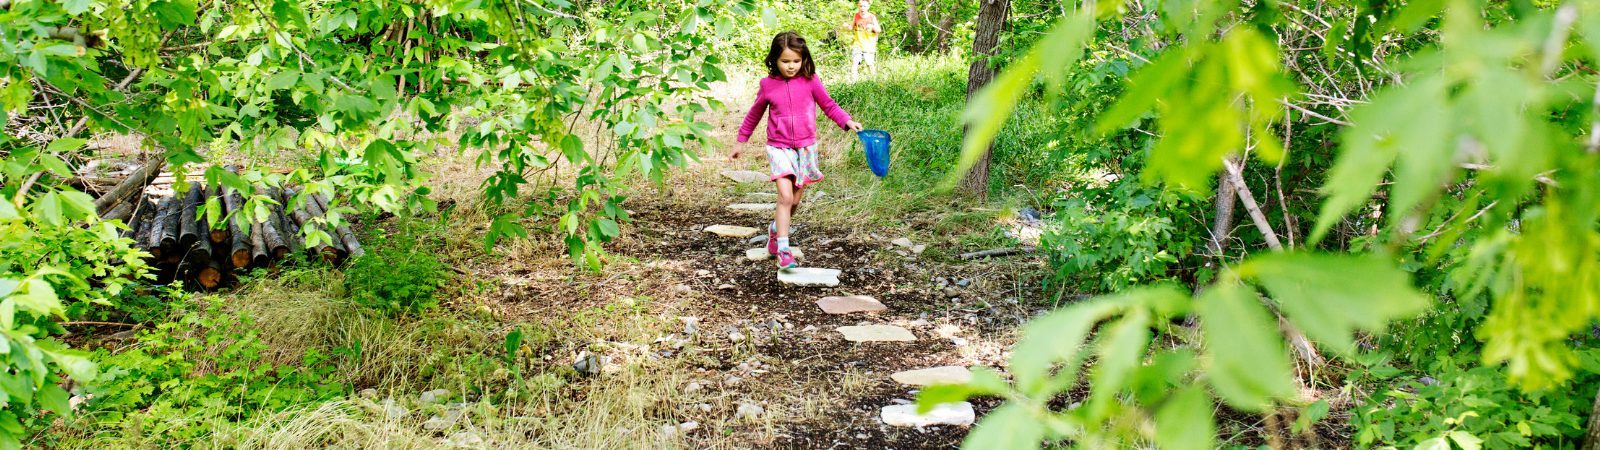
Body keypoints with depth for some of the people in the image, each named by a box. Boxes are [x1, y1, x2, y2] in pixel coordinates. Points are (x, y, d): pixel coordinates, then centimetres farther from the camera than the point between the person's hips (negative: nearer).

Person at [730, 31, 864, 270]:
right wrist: (741, 141, 19)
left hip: (805, 147, 2)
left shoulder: (810, 80, -4)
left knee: (795, 200, 10)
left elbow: (829, 105, 2)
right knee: (785, 197, -16)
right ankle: (783, 250, -14)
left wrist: (847, 121, -15)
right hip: (779, 147, -2)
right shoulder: (768, 84, -2)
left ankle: (775, 230, 39)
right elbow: (755, 113, 13)